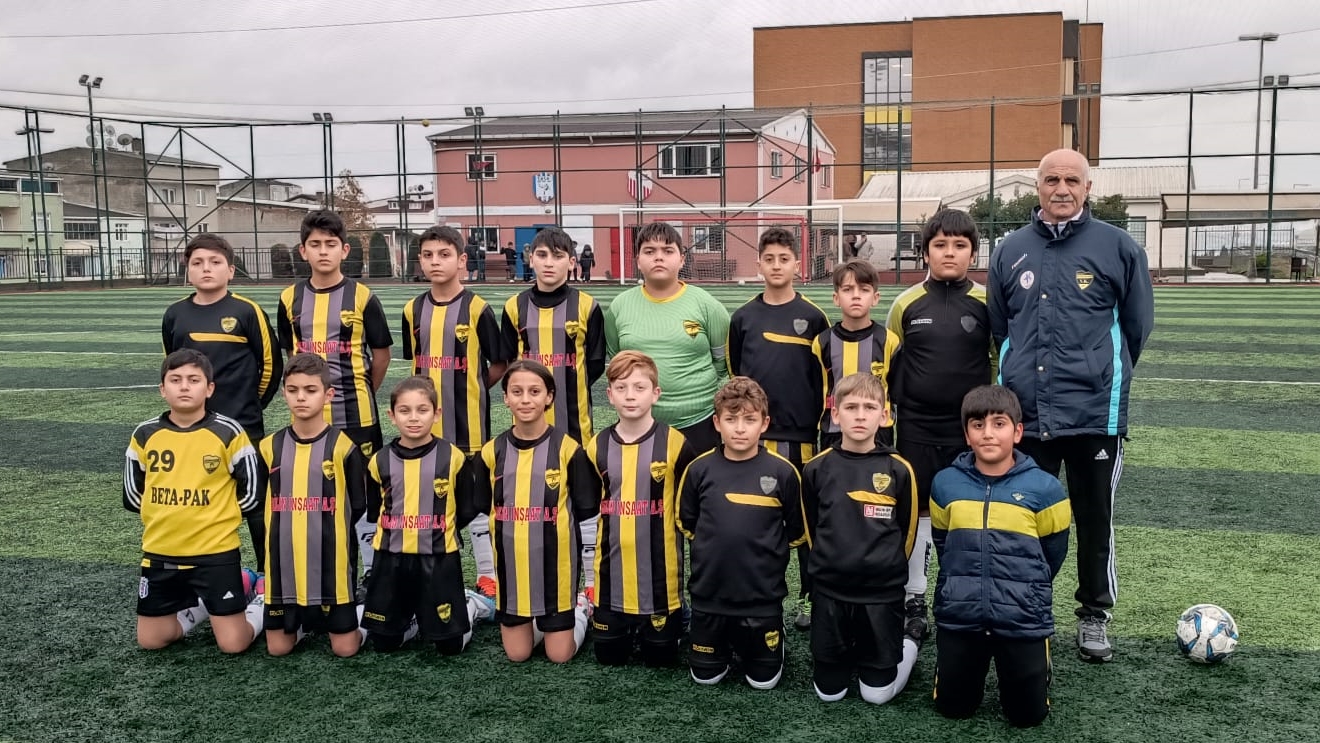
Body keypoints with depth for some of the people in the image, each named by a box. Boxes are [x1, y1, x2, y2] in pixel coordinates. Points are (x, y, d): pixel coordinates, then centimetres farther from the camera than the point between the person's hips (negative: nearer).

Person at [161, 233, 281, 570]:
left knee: (256, 504, 6)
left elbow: (271, 363, -1)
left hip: (243, 428, -3)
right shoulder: (175, 315, 3)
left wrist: (250, 405, 5)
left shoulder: (247, 311, -8)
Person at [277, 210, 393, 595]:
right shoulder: (290, 299, 4)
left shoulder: (361, 297, -6)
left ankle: (372, 571, 16)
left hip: (355, 415, -3)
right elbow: (291, 353, 15)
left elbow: (381, 353, 3)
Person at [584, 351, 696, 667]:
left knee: (660, 657, 9)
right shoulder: (598, 446, 1)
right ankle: (626, 627, 40)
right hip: (612, 575, 3)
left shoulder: (674, 444, -10)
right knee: (609, 656, 12)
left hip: (661, 573, -3)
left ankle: (674, 623, 38)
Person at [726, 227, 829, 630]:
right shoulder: (743, 317, 6)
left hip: (803, 435, -2)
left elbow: (826, 379, 2)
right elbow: (734, 375, 12)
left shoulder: (813, 316, 1)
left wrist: (822, 427, -1)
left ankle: (810, 597, 17)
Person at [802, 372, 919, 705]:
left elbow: (907, 531, 4)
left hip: (883, 593, -1)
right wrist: (829, 564, 12)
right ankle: (850, 652, 38)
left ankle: (907, 645, 33)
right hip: (829, 591, 2)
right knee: (829, 690, 9)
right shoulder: (816, 469, -4)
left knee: (877, 693, 7)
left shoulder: (899, 469, -8)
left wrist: (887, 569, 10)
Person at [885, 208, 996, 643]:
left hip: (972, 430, 0)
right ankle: (914, 601, 19)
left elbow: (1001, 364, 6)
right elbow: (890, 367, 8)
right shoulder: (906, 304, 1)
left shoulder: (987, 304, -1)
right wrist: (888, 419, 9)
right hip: (917, 431, 1)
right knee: (918, 512, 7)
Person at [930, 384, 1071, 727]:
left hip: (1023, 620, -2)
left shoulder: (1043, 488, -9)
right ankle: (979, 662, 42)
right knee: (952, 708, 12)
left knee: (1028, 715, 8)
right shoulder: (945, 484, -2)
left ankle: (1033, 661, 38)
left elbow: (1052, 554, 4)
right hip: (958, 618, 2)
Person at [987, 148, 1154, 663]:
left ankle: (1095, 615, 27)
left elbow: (1136, 326, 6)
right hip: (1025, 414, 3)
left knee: (1094, 522, 10)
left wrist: (1103, 376, 11)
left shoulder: (1118, 247, -2)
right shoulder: (1011, 251, 7)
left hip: (1095, 413, -2)